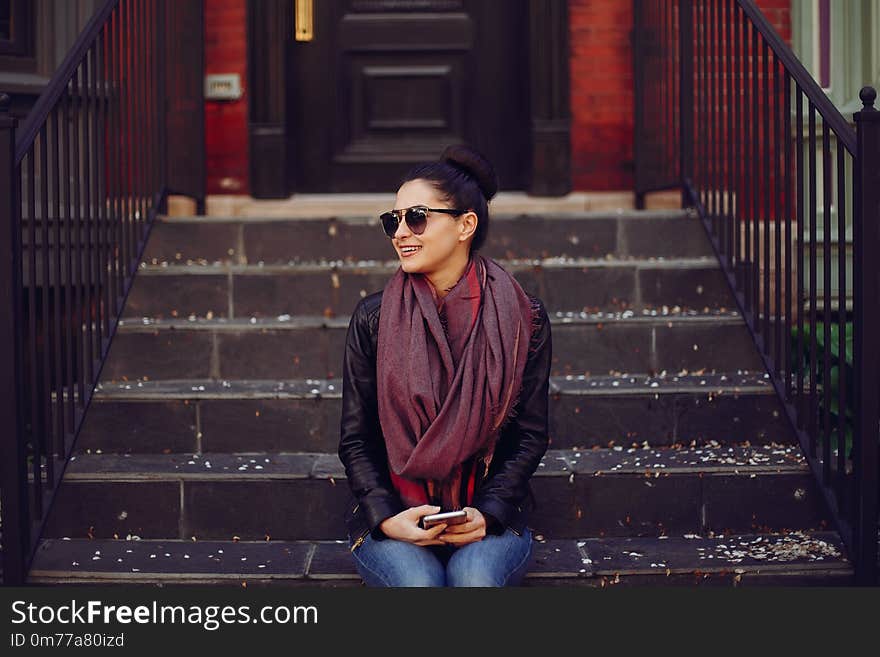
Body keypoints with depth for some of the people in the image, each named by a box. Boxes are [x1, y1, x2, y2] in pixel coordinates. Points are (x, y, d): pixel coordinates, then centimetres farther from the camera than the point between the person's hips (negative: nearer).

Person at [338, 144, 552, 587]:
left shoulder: (522, 320, 1)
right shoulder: (373, 318, 1)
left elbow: (531, 437, 3)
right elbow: (355, 439, 4)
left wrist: (487, 513, -12)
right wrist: (386, 517, -13)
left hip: (487, 517, 0)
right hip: (392, 515, 0)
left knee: (475, 578, -32)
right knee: (418, 583, -30)